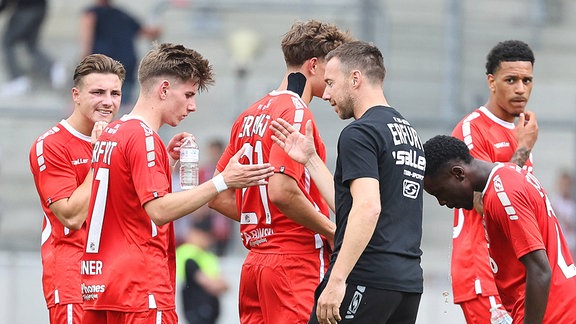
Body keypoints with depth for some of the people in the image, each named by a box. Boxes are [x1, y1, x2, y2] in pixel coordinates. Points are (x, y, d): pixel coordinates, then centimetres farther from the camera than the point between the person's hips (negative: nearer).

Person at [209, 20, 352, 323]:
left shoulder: (251, 115, 16)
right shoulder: (296, 113, -11)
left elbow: (220, 198, 18)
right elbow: (281, 191, -22)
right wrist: (332, 231, -10)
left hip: (255, 262, 9)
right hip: (296, 261, -9)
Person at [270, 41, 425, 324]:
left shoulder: (360, 133, -9)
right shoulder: (409, 132, 20)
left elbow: (368, 208, -21)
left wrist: (337, 279, -23)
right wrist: (310, 159, 24)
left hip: (365, 279, -9)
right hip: (408, 282, 9)